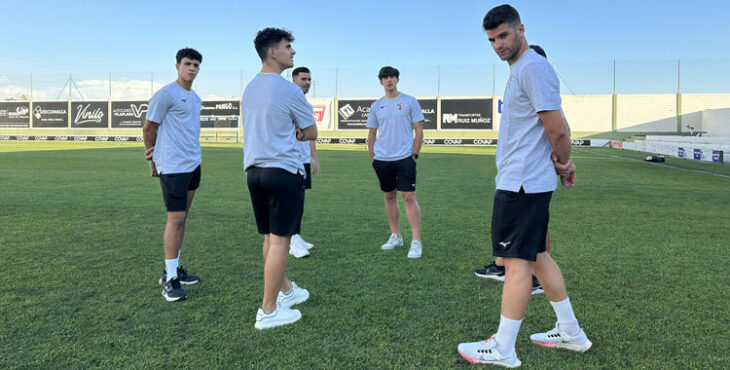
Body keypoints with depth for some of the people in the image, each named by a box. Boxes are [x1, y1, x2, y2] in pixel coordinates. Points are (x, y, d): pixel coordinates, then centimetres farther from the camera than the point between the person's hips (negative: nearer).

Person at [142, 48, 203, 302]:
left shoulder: (195, 98, 17)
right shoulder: (166, 94, -8)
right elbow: (148, 128, -3)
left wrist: (155, 152, 7)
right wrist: (153, 159, 7)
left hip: (193, 164, 8)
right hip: (173, 166, -8)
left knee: (182, 217, 12)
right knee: (175, 219, -10)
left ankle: (173, 269, 22)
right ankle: (170, 279, -2)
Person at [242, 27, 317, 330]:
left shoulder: (249, 89, 13)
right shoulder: (289, 90, -10)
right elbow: (312, 133, 0)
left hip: (254, 171, 8)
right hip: (284, 171, -8)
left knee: (270, 237, 16)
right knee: (280, 240, -1)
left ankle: (285, 290, 33)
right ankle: (268, 311, 5)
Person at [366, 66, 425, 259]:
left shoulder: (410, 102, 1)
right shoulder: (376, 106, 11)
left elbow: (419, 130, 0)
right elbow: (372, 134, 15)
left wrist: (415, 155, -6)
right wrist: (372, 157, 8)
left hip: (404, 158, -4)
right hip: (382, 160, 4)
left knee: (409, 197, -9)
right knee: (389, 196, 11)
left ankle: (416, 242, -5)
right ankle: (395, 236, 24)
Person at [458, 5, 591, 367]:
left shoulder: (533, 67, -13)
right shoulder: (520, 70, 18)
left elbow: (557, 127, -17)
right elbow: (555, 128, 20)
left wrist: (562, 164, -2)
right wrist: (563, 163, 9)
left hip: (521, 184, -10)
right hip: (527, 183, 10)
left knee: (517, 261, -4)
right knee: (536, 256, 17)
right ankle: (570, 332, 29)